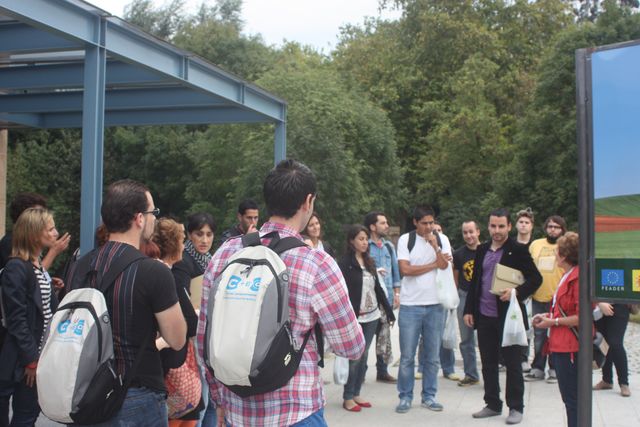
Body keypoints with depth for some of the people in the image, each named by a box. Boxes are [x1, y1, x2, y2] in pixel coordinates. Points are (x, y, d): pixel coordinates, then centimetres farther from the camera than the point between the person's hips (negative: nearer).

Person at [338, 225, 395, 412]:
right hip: (356, 317, -6)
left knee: (363, 356, 10)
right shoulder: (345, 263, -8)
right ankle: (348, 397, 8)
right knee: (355, 357, -3)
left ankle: (356, 393, 20)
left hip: (372, 316, 6)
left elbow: (377, 288, 16)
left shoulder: (369, 261, 12)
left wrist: (389, 310, 14)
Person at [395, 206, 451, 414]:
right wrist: (434, 264, -5)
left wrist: (435, 246, -20)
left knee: (432, 356, 10)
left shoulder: (441, 240, 4)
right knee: (407, 356, 3)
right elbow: (405, 270, -11)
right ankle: (405, 397, 15)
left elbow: (445, 266, -7)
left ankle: (429, 396, 21)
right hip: (410, 305, -2)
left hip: (435, 305, 3)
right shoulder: (405, 240, -3)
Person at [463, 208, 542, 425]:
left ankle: (516, 408, 15)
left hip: (508, 316, -5)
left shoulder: (518, 250, -5)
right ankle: (493, 404, 24)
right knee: (488, 363, 12)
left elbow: (536, 278, -6)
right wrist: (469, 309, 9)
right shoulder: (482, 250, 11)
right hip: (484, 316, 5)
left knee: (513, 364, 4)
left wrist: (516, 291, -23)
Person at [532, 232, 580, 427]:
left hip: (570, 348, -11)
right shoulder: (567, 276, 15)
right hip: (559, 345, 11)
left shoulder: (578, 278, -18)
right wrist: (548, 315, 12)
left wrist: (554, 321, -14)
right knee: (568, 397, 17)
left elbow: (582, 317, -23)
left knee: (572, 399, -3)